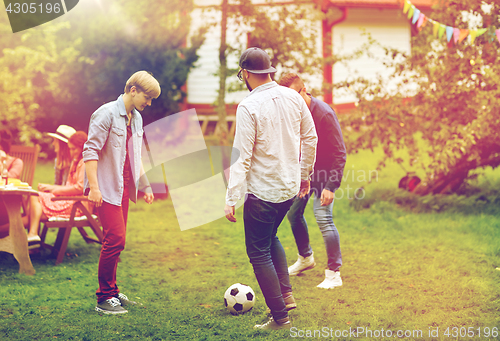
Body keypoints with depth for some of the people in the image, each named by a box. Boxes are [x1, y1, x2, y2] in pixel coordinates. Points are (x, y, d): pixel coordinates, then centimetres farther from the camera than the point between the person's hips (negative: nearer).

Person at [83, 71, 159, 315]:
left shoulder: (136, 118, 15)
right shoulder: (106, 113, -11)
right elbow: (90, 150, -15)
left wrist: (144, 185, 22)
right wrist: (94, 187, -22)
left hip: (124, 188, 8)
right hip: (106, 189, -8)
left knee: (116, 240, 10)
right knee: (115, 239, -12)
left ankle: (112, 292, 19)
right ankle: (104, 299, -4)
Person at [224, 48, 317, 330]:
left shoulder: (249, 107, -17)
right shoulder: (294, 98, 0)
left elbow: (242, 157, -19)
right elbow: (310, 138, 8)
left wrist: (231, 199, -15)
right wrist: (305, 174, 21)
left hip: (263, 191, -7)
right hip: (291, 186, 7)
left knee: (259, 252, 7)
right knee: (271, 237, 28)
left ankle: (280, 317, 9)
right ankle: (286, 293, 20)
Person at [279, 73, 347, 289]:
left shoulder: (324, 114, -24)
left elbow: (339, 153, -22)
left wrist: (331, 187, -26)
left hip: (324, 173, -7)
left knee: (323, 218, -16)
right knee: (293, 214, 13)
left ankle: (334, 274, -7)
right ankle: (305, 258, 36)